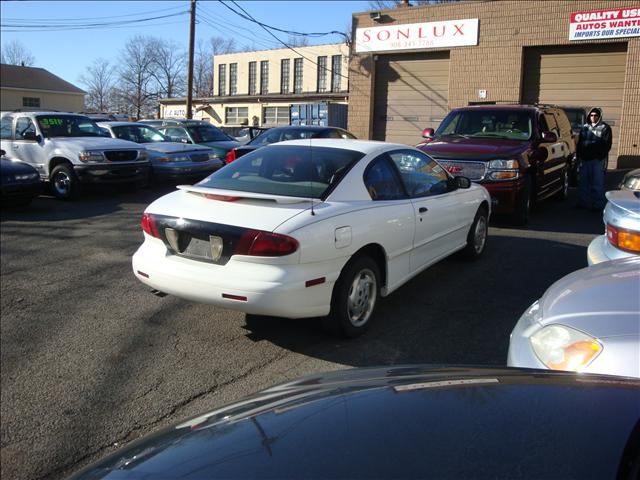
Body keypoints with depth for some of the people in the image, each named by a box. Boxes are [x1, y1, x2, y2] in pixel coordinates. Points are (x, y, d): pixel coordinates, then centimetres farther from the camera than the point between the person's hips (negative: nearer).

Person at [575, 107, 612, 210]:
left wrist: (602, 157, -13)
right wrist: (579, 155, 8)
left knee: (597, 183, -3)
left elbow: (607, 144, -4)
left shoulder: (605, 128, 1)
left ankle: (597, 205, 1)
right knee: (583, 182, 7)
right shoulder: (585, 127, 16)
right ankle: (583, 202, 16)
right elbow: (579, 143, 17)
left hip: (597, 160, -5)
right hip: (585, 159, 5)